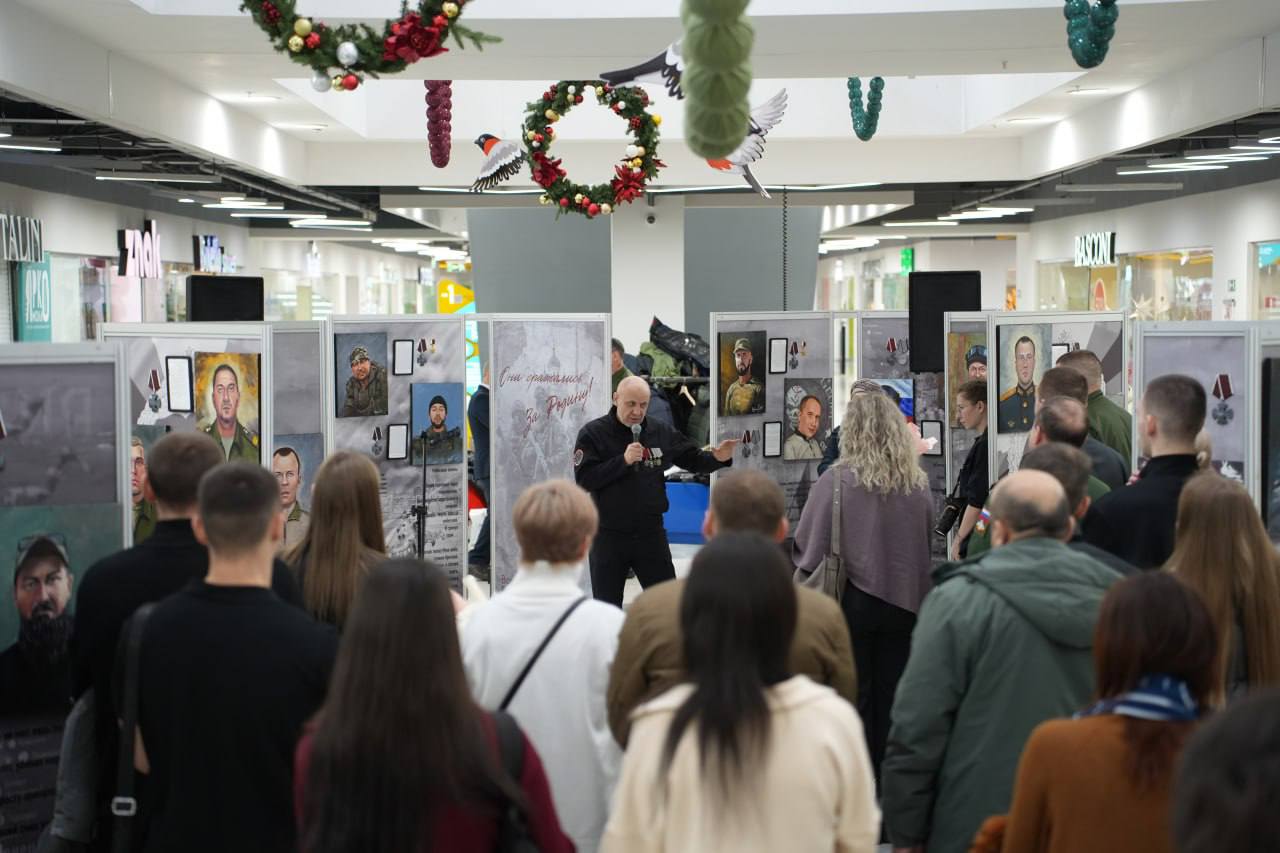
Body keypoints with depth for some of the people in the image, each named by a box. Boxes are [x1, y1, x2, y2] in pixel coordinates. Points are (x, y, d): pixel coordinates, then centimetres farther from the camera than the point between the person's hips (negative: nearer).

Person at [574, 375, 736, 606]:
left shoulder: (661, 432, 4)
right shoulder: (593, 434, -6)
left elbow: (693, 459, 11)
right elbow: (584, 479, -15)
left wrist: (717, 458, -10)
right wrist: (623, 460, -23)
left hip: (651, 533, 3)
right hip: (609, 535, -3)